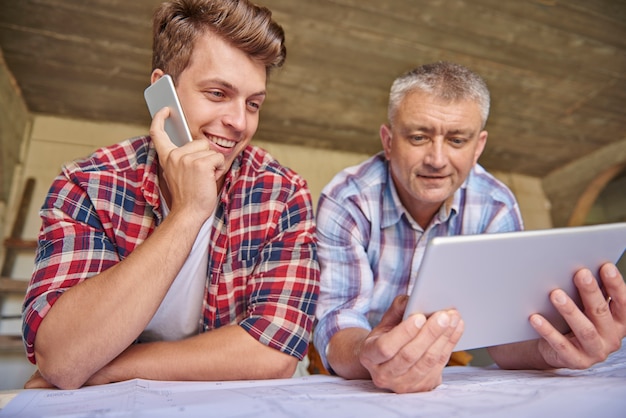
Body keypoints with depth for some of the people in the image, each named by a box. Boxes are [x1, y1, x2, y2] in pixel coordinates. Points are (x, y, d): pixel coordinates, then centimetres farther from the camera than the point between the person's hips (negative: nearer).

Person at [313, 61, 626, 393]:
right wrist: (366, 356, -44)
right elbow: (337, 320, -23)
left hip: (449, 383, 2)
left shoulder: (497, 208, -8)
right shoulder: (344, 201, -16)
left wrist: (548, 350, -34)